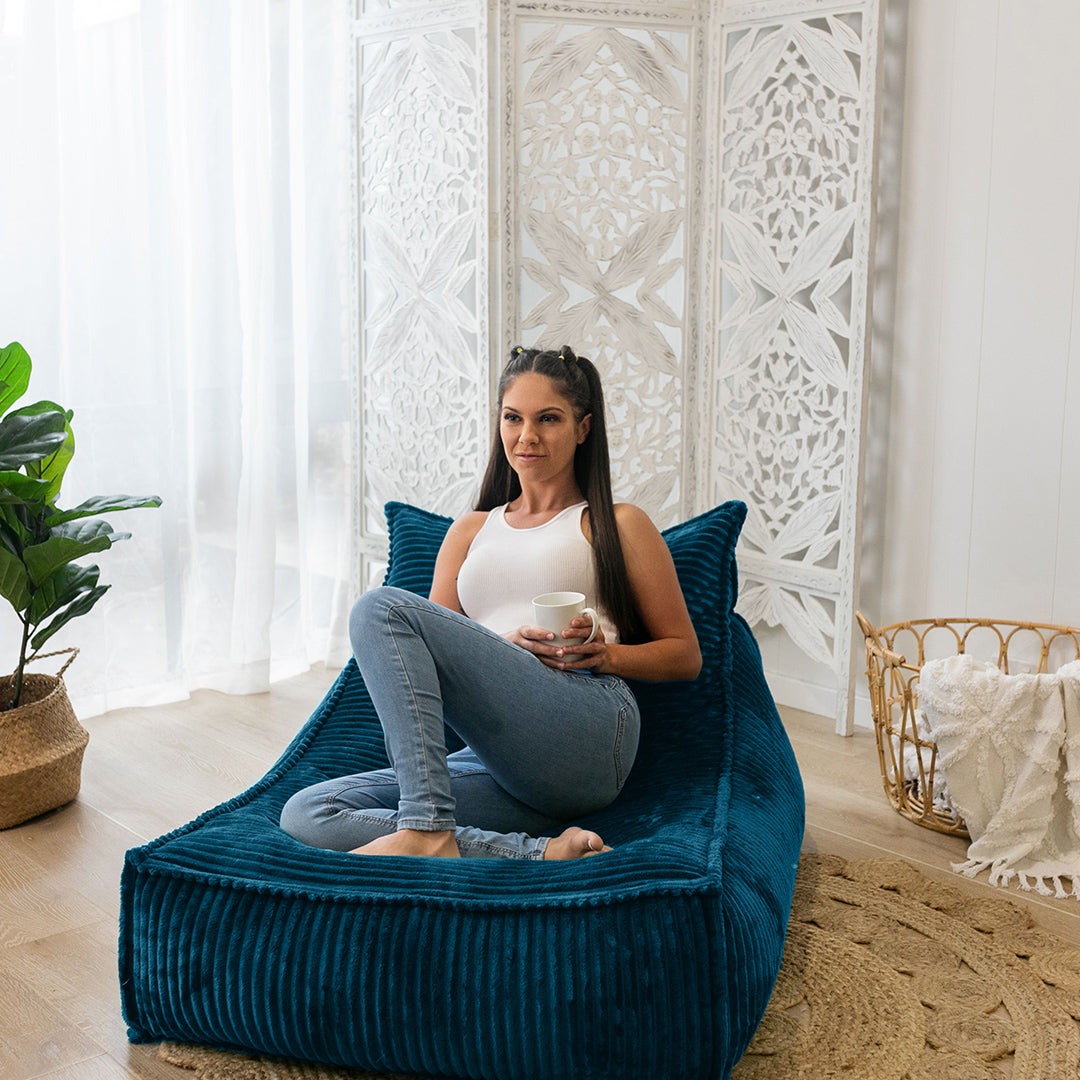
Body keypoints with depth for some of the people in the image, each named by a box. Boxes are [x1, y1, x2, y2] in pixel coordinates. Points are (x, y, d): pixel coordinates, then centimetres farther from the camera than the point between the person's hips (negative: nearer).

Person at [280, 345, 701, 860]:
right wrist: (509, 646, -3)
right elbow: (436, 651, 18)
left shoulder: (618, 525, 18)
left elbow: (685, 655, 16)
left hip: (588, 732, -5)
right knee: (306, 814, -19)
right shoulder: (469, 531, 29)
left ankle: (428, 831, -30)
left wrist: (606, 653, -4)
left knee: (383, 606, -21)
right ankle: (537, 853, -25)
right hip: (498, 759, 5)